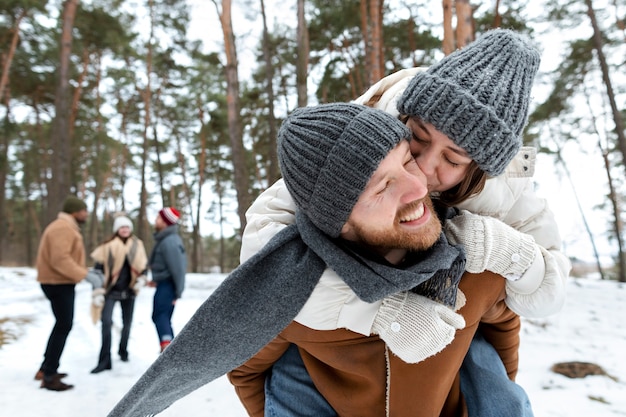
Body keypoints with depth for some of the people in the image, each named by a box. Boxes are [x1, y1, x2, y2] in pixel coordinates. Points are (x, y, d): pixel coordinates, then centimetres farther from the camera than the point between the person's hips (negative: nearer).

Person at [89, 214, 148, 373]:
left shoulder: (137, 245, 2)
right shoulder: (108, 246, -7)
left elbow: (143, 265, 10)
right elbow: (98, 267, -7)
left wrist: (141, 279, -5)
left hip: (129, 291, 3)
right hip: (111, 290, -3)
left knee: (127, 323, 14)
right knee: (106, 322, -14)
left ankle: (123, 350, 36)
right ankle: (105, 360, -8)